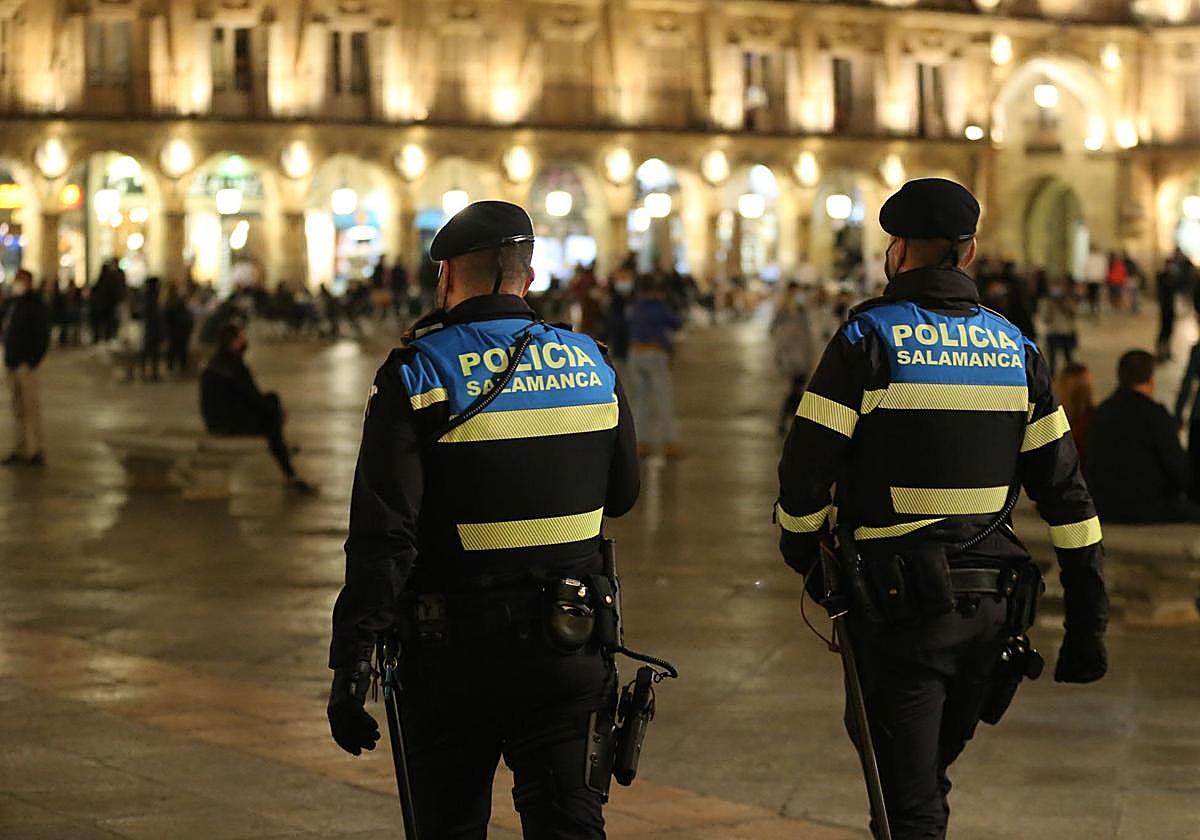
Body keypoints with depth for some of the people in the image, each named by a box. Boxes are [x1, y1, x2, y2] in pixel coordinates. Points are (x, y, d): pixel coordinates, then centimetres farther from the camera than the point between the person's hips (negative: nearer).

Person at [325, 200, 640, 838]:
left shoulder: (415, 375, -10)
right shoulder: (591, 364, 3)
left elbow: (382, 535, -17)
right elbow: (621, 494, 16)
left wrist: (350, 665, -15)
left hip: (455, 648, -3)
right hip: (569, 647, 3)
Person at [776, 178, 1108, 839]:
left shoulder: (869, 336, -8)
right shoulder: (1013, 346, 7)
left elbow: (807, 468, -9)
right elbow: (1063, 488, 5)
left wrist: (802, 552, 11)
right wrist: (1087, 619, 9)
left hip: (901, 604, -5)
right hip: (988, 609, 5)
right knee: (925, 773, 24)